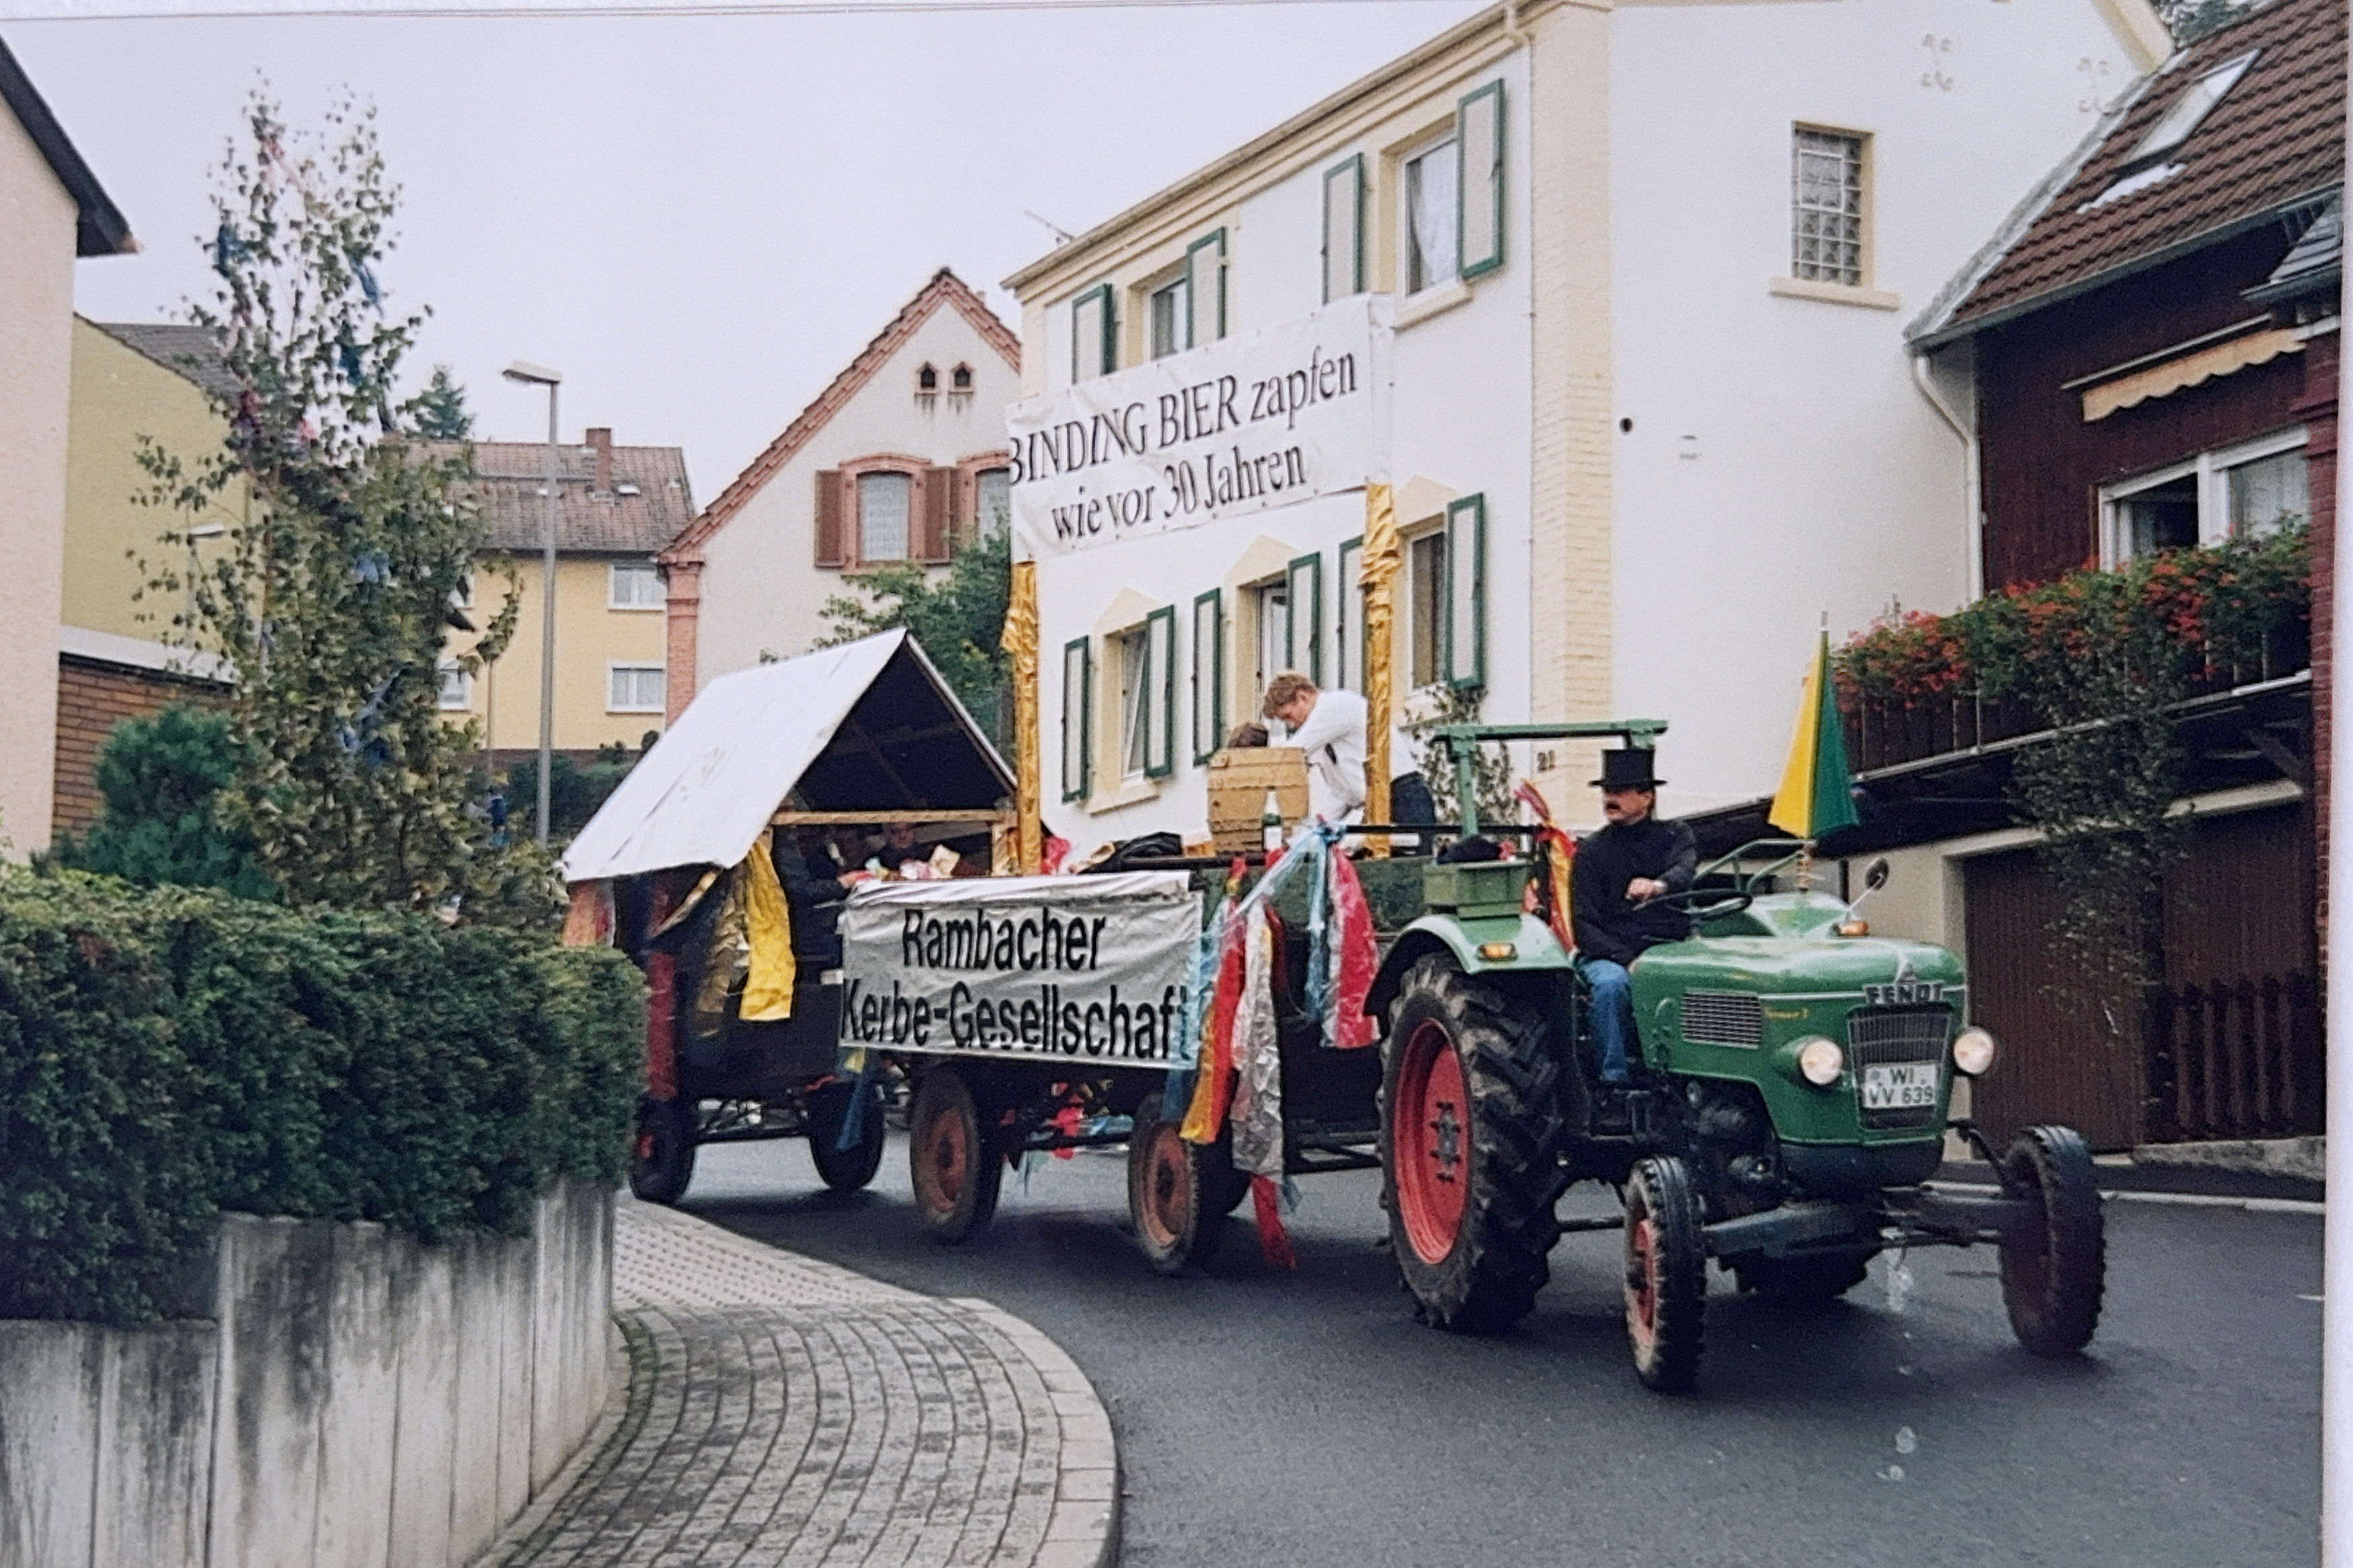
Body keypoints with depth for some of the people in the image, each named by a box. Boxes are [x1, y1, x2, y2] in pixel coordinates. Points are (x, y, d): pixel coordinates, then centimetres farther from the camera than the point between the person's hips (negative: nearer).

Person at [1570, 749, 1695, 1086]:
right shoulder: (1591, 852, 10)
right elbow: (1584, 924, 2)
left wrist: (1658, 886, -39)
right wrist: (1628, 960, -15)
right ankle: (1613, 1077, -28)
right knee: (1611, 984, -35)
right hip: (1610, 954, 0)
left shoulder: (1674, 836, 11)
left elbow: (1684, 870, -13)